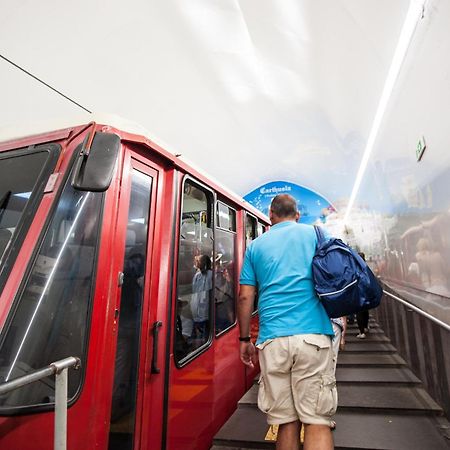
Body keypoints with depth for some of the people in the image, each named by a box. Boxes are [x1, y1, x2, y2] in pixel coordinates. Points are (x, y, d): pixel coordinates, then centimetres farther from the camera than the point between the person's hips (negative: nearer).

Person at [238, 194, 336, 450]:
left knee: (286, 421, 12)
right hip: (313, 334, -1)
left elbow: (245, 297, 8)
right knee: (318, 420, 7)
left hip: (272, 339, 1)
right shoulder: (315, 233, 10)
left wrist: (245, 339, 16)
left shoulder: (257, 245, 12)